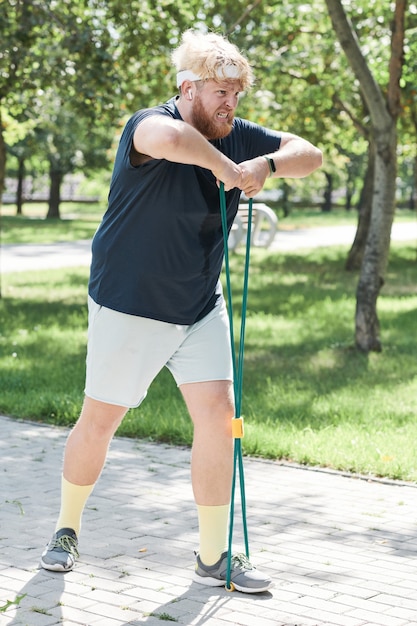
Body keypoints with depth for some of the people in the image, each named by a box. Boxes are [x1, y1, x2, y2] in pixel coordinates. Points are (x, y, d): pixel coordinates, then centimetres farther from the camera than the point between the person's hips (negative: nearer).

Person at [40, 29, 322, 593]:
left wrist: (267, 164, -18)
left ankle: (214, 557, 7)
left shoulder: (237, 138, 0)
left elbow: (310, 154, 1)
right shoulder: (149, 125, -21)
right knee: (99, 421, 6)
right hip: (130, 307, -5)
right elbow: (169, 137, -46)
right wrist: (224, 167, -34)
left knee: (219, 415, -3)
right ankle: (67, 530, 30)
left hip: (201, 309, 5)